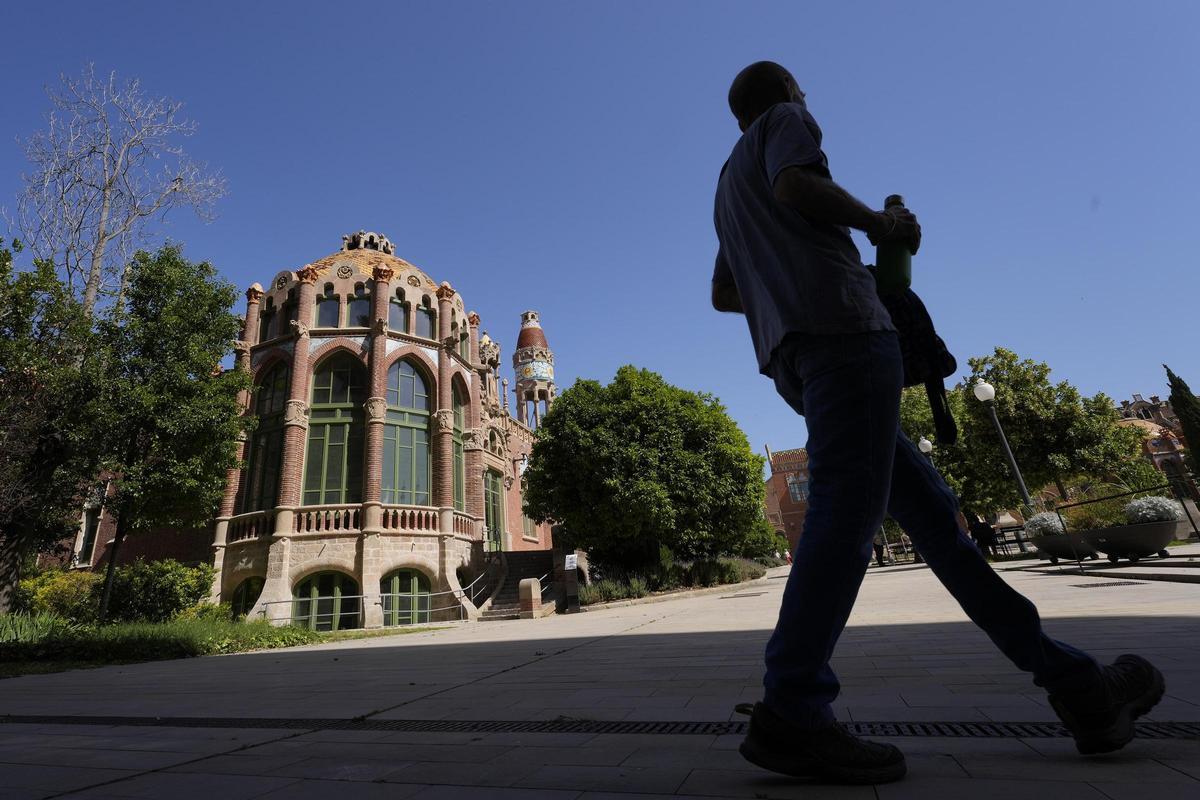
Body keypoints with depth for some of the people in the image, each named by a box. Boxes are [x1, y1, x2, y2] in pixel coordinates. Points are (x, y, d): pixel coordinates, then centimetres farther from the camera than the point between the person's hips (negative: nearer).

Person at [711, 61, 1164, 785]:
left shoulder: (729, 187, 37)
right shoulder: (785, 118, 16)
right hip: (839, 320, -8)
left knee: (931, 509, 5)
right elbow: (795, 184, -7)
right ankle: (791, 711, -20)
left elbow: (722, 294, 33)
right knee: (849, 508, -18)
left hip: (791, 354, 9)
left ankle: (1076, 684, 12)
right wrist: (880, 223, 4)